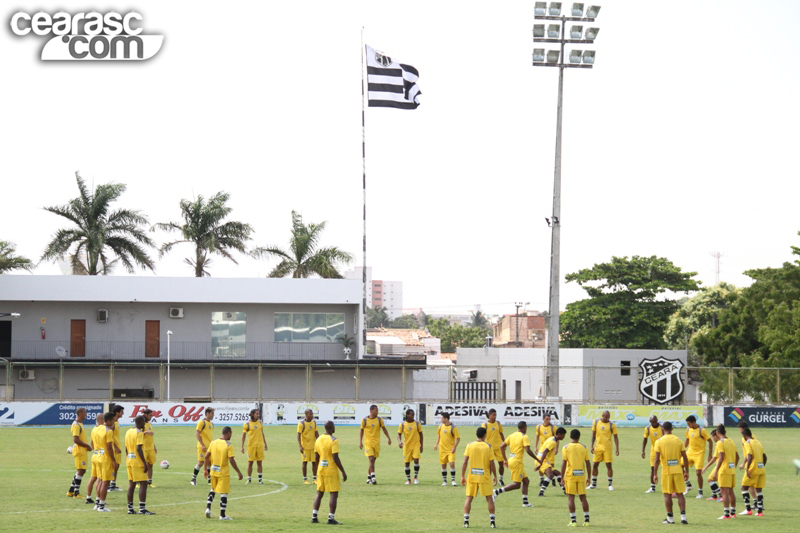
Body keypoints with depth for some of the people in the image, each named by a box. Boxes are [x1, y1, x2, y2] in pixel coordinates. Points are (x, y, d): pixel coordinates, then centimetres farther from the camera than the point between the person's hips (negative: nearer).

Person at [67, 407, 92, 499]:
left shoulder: (79, 424, 16)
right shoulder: (76, 425, -16)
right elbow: (76, 440, -23)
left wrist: (87, 446, 16)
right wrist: (87, 446, -17)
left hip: (82, 450, 10)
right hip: (80, 450, -10)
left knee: (80, 471, 14)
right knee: (81, 471, -8)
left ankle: (71, 491, 19)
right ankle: (76, 493, -5)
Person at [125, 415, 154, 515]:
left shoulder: (128, 432, 13)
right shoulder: (139, 433, -12)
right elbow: (139, 448, -20)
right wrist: (145, 463, -19)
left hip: (130, 461, 8)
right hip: (138, 462, -8)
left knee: (131, 484, 10)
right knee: (143, 484, -6)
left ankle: (130, 508, 10)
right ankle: (142, 508, -12)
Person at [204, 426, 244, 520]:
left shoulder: (213, 443, 2)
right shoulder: (228, 445, -14)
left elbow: (207, 457, 4)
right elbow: (231, 460, -19)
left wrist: (206, 469, 15)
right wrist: (239, 472, -12)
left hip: (214, 471, 5)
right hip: (224, 472, -5)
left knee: (213, 489, 25)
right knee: (224, 492, 1)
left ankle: (208, 508, 14)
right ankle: (222, 515, 2)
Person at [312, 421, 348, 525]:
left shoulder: (319, 440, 7)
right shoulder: (333, 440, -14)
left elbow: (316, 457, 11)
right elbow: (336, 458, -19)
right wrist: (343, 472, -14)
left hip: (321, 470, 7)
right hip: (332, 471, -7)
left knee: (319, 493, 14)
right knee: (334, 494, -1)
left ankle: (314, 517, 11)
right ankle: (331, 519, -6)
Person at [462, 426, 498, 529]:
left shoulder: (470, 446, -2)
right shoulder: (488, 447, -5)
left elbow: (465, 462, -4)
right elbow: (492, 464, -5)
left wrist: (463, 476, 3)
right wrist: (495, 476, 7)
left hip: (472, 477, 1)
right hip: (485, 477, -1)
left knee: (469, 498, 8)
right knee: (489, 499, 9)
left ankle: (466, 521, 3)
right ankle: (492, 521, 6)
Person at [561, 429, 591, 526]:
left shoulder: (566, 448, -4)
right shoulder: (584, 448, 3)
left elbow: (563, 463, -8)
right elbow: (588, 463, 3)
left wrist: (562, 477, -2)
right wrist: (588, 477, 11)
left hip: (570, 475, -3)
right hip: (581, 476, 3)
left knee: (571, 497, 1)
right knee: (583, 497, 10)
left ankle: (573, 520, -3)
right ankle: (586, 519, 8)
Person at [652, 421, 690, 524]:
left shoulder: (659, 441, -3)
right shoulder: (678, 440, 3)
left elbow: (657, 459, -7)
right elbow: (685, 458, 2)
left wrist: (655, 474, -3)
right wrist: (686, 472, 10)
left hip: (666, 471, -2)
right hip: (678, 471, 2)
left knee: (667, 495, 6)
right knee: (680, 494, 7)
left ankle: (670, 518, 8)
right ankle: (683, 516, -2)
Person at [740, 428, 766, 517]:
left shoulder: (747, 443, -7)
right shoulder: (757, 442, 15)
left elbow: (750, 457, -19)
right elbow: (764, 457, 14)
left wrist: (747, 469, -18)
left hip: (753, 469, -7)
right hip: (761, 469, 7)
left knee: (744, 487, 5)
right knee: (759, 489, 10)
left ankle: (748, 509, -2)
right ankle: (760, 511, 5)